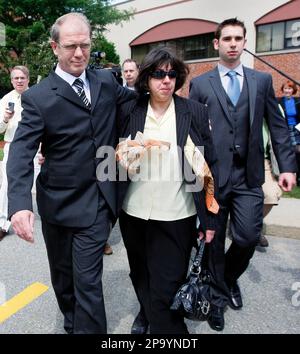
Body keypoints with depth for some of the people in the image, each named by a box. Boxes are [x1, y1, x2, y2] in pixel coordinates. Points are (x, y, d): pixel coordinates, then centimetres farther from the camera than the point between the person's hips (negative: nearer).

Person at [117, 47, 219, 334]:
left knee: (165, 289, 3)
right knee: (140, 277, 24)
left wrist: (210, 218, -3)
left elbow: (208, 165, -3)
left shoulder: (195, 111, -4)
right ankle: (146, 312, 52)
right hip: (134, 213, 3)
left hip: (177, 217, -2)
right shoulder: (128, 111, 0)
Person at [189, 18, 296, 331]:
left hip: (249, 176, 2)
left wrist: (287, 166, 2)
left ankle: (230, 277, 33)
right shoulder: (200, 84, 5)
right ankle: (218, 296, 31)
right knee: (213, 240, 9)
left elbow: (277, 126, 9)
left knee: (248, 237, 0)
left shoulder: (262, 80, 10)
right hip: (212, 175, -1)